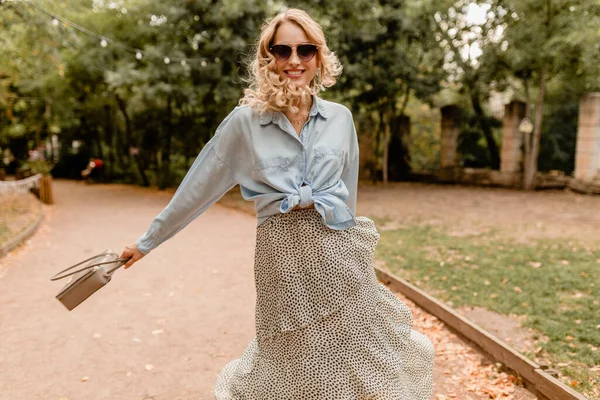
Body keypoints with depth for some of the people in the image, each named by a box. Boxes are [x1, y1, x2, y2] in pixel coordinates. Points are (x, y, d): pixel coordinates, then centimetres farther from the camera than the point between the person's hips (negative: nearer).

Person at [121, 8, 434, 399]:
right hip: (282, 256, -2)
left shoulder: (340, 118, 5)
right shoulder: (245, 120, -2)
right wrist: (148, 241, 8)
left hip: (337, 253, 2)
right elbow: (198, 188, 3)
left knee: (357, 364, 11)